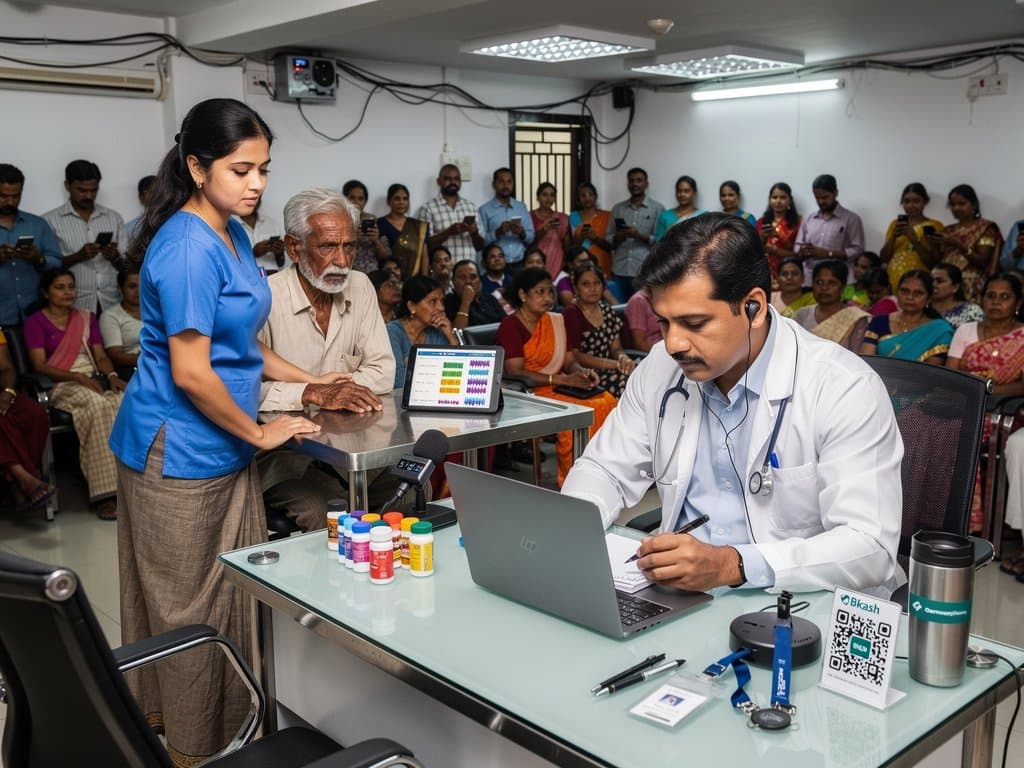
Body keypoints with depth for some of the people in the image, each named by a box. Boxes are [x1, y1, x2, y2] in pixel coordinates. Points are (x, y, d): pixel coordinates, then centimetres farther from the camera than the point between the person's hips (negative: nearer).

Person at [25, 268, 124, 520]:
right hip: (62, 386, -4)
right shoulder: (36, 321, 9)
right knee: (98, 404, -39)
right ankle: (103, 492, -39)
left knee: (123, 402, -33)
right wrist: (79, 377, -16)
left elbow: (101, 356, 15)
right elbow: (40, 365, -3)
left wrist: (112, 376, -8)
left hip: (94, 381, 4)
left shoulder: (87, 318, 24)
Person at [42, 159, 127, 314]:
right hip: (75, 306, -2)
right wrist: (78, 256, -15)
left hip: (111, 304, 3)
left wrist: (115, 257, -10)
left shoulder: (114, 217, 11)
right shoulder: (50, 220, 2)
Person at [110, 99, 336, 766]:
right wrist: (259, 432, -10)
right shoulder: (189, 248, -20)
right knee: (190, 601, 5)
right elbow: (190, 371, -21)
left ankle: (162, 709, 34)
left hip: (221, 445, 9)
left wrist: (307, 380, 12)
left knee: (230, 586, 16)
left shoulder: (233, 234, 9)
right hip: (181, 452, -9)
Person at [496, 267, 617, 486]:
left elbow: (570, 360, 14)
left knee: (607, 401, -21)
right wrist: (562, 379, -20)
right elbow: (515, 372, -15)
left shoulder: (557, 321, 16)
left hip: (557, 387, 6)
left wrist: (582, 371, -11)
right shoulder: (510, 326, -6)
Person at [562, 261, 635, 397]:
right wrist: (616, 364, -15)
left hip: (607, 371, 6)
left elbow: (616, 348, 17)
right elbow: (575, 356, -12)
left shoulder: (607, 310, 14)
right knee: (625, 380, -29)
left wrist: (623, 358, -8)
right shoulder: (571, 314, -6)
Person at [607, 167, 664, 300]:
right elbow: (607, 239, 13)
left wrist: (639, 235, -13)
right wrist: (618, 237, -8)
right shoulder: (617, 208, 15)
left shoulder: (657, 208, 5)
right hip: (620, 271, 3)